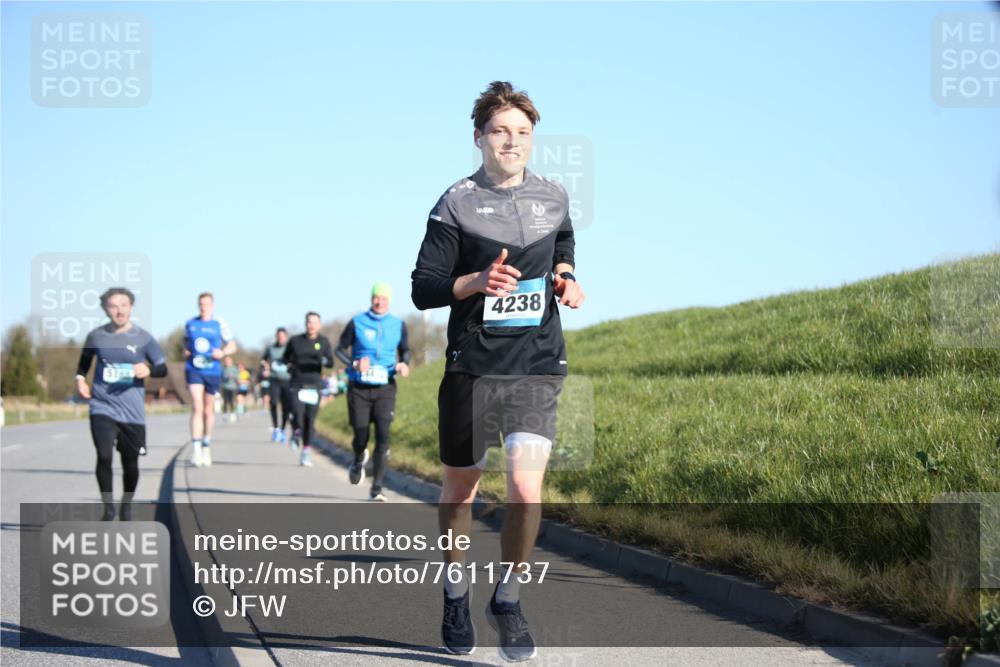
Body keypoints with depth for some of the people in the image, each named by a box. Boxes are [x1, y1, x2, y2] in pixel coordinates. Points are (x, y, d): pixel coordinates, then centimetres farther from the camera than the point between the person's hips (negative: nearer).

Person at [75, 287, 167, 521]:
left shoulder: (143, 338, -3)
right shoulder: (96, 336, 1)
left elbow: (162, 369, 2)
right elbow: (85, 361, 20)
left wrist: (148, 370, -18)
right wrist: (80, 379, 3)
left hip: (132, 411, 0)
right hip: (102, 407, 0)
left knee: (130, 462, 9)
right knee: (104, 456, -16)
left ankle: (126, 507, 32)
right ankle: (108, 509, -1)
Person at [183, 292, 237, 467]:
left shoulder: (220, 325, 1)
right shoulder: (190, 324, 6)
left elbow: (232, 346, 5)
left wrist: (222, 352, -14)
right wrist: (185, 351, 2)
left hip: (212, 371, 0)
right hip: (194, 370, 0)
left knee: (208, 410, 11)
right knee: (197, 408, -15)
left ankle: (206, 446, 29)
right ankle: (195, 449, -20)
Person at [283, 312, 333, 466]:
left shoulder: (324, 341, 3)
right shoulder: (295, 340, 5)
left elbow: (331, 363, -4)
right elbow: (285, 358, 19)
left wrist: (324, 360, -25)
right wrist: (289, 365, -2)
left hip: (314, 386, 0)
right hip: (296, 384, 0)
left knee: (310, 419, 0)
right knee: (298, 413, -19)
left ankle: (305, 453, 12)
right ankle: (297, 432, 17)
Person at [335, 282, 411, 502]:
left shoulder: (398, 325, 5)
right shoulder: (357, 322, -2)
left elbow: (405, 350, 18)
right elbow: (340, 349, 2)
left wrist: (404, 364, -4)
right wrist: (354, 363, -17)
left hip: (385, 388, 1)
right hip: (359, 388, -1)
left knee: (383, 436, -12)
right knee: (361, 436, 0)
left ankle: (377, 489, -6)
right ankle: (359, 460, 39)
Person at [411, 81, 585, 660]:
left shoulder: (554, 199, 9)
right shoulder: (456, 203, -2)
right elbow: (423, 289, -3)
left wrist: (566, 281, 7)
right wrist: (477, 281, -20)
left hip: (538, 367, 1)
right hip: (472, 368, -1)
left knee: (526, 489, -15)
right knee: (460, 489, 12)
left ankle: (508, 599, 7)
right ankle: (456, 595, 35)